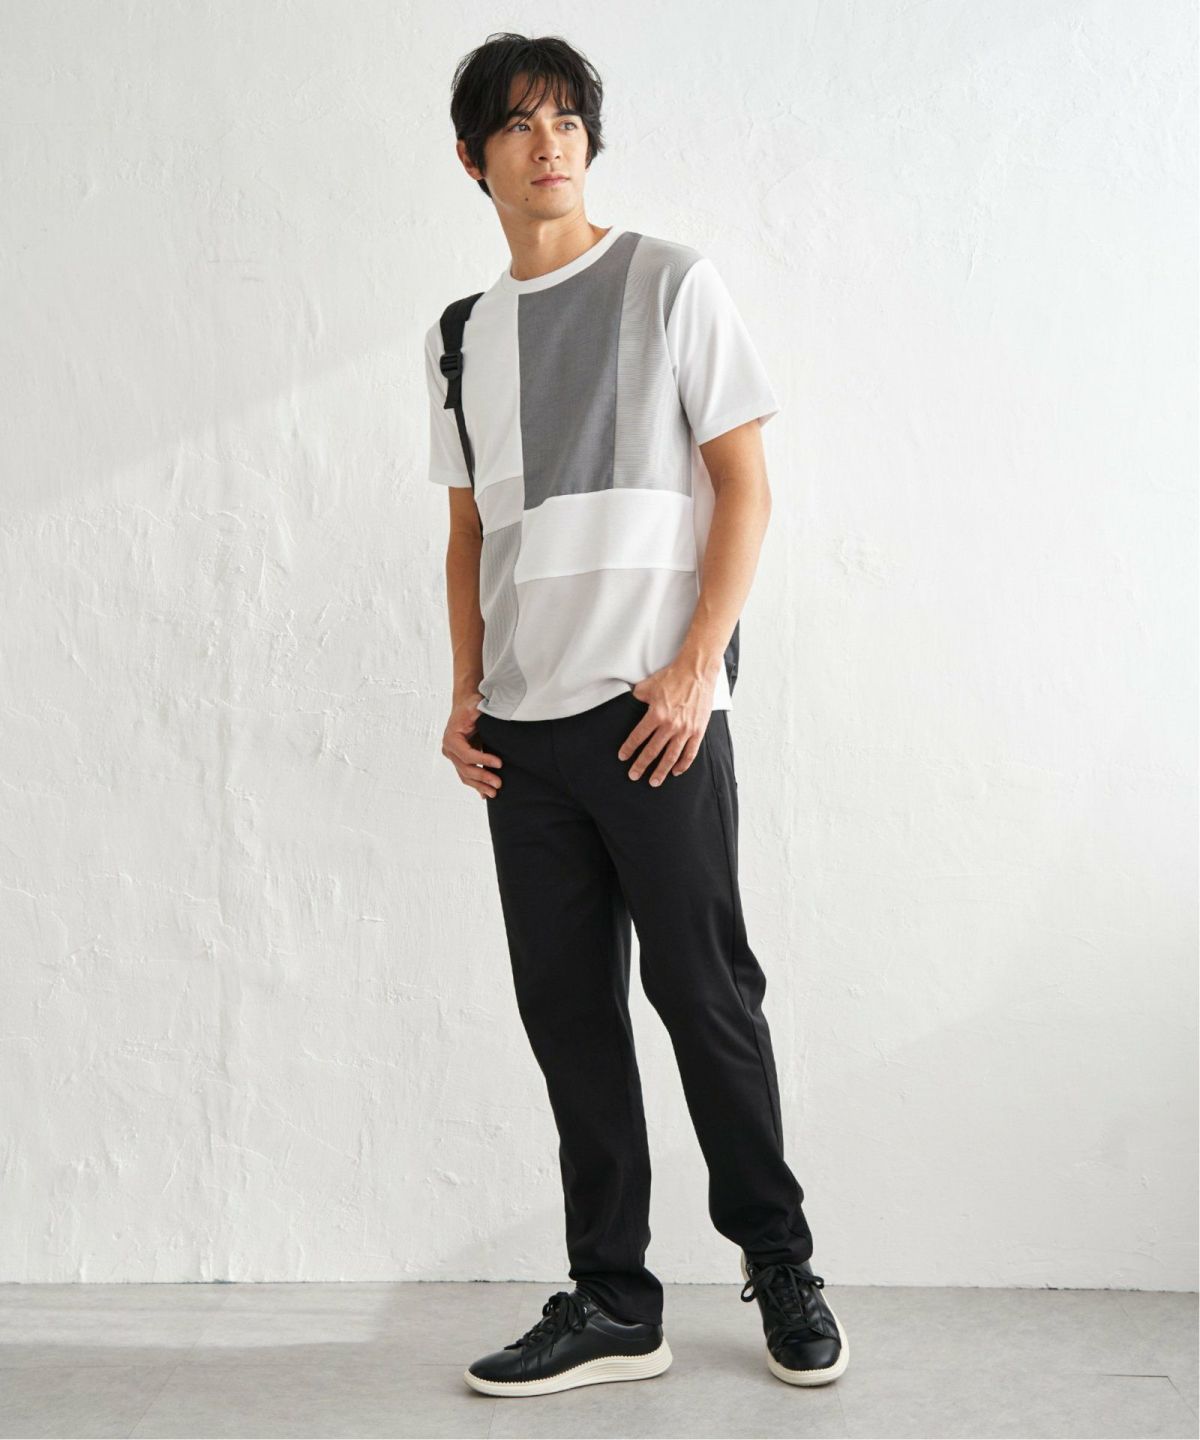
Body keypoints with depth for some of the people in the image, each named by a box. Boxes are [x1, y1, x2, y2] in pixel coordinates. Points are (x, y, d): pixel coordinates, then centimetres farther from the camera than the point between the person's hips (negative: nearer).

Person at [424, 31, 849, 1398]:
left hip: (654, 707, -4)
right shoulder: (459, 337, 15)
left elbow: (744, 483, -2)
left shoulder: (669, 283, 2)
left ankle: (779, 1262, 18)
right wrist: (465, 696, 6)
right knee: (566, 1006, 5)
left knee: (703, 989, -1)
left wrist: (697, 667, -12)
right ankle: (611, 1301, 15)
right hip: (524, 723, 5)